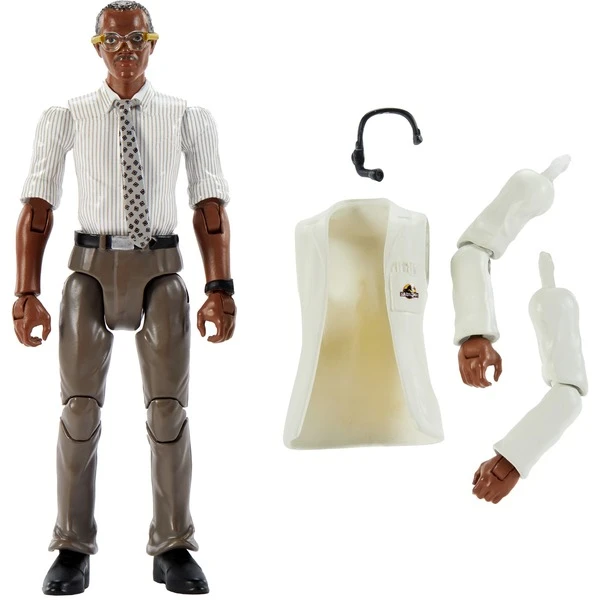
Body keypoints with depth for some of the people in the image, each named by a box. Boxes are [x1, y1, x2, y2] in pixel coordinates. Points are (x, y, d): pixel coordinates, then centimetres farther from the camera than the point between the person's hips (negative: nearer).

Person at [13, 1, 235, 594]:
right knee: (79, 408, 0)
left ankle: (173, 549, 12)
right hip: (91, 266, 0)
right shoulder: (66, 119, 3)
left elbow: (210, 209, 0)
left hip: (160, 268, 0)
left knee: (169, 408, 0)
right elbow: (37, 208, 0)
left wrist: (219, 289, -9)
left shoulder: (188, 118, 3)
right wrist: (27, 293, -8)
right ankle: (73, 549, 12)